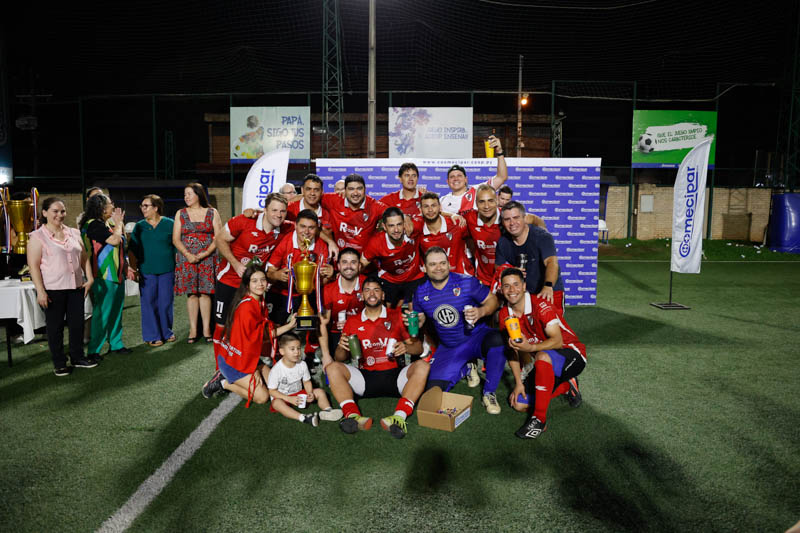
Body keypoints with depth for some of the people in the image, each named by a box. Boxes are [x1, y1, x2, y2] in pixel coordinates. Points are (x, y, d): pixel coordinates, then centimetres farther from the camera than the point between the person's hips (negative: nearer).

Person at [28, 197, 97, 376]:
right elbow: (33, 265, -10)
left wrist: (90, 278, 4)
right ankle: (59, 363, 17)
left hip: (76, 287, 5)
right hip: (53, 289, -4)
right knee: (55, 326, 5)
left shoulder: (74, 233, 10)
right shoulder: (38, 236, -5)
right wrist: (40, 291, -15)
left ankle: (77, 357, 25)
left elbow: (84, 257, 15)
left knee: (77, 323, 11)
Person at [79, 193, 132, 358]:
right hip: (104, 276, -10)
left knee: (116, 312, 15)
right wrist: (118, 223, -10)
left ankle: (116, 344, 25)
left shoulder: (106, 224, 16)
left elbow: (122, 243, 22)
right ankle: (93, 350, 1)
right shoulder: (94, 225, -14)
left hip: (116, 275, 10)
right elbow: (114, 240, -22)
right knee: (102, 313, -6)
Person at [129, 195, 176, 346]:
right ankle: (152, 336, 12)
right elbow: (132, 249, 10)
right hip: (146, 271, 1)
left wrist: (176, 265, 0)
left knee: (166, 303, 6)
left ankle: (166, 332, 23)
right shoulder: (139, 226, 7)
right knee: (149, 304, 2)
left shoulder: (169, 224, 1)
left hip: (167, 270, -1)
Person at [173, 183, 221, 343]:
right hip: (186, 259, 1)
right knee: (191, 294, 0)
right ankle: (193, 330, 6)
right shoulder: (181, 214, 10)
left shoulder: (212, 213, 5)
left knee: (205, 292, -2)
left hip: (207, 258, -1)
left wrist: (204, 254, -12)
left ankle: (206, 329, 4)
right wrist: (189, 255, -10)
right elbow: (176, 239, 5)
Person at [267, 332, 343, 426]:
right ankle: (303, 418, -54)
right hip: (282, 397, -5)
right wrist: (289, 399, -28)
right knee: (276, 403, -38)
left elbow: (307, 382, 5)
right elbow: (272, 391, -16)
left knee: (320, 392, -7)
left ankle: (327, 410, -32)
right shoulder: (276, 370, -21)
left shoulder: (302, 365, -6)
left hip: (299, 394, 5)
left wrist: (310, 393, -17)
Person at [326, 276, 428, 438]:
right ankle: (353, 416, -39)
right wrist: (343, 347, -12)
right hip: (365, 379, 1)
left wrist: (406, 348, -17)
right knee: (333, 367, -20)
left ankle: (399, 416, -43)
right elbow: (340, 358, 12)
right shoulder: (352, 322, 12)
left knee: (422, 366, -26)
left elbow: (419, 347, 6)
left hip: (394, 376, -1)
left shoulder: (397, 317, 9)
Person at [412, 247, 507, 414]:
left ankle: (489, 393, -15)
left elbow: (492, 300, -6)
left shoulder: (467, 282, -12)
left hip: (476, 337, -3)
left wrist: (481, 312, -27)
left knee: (497, 340, -39)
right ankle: (466, 368, 22)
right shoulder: (421, 292, -2)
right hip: (448, 348, 3)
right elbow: (419, 319, 11)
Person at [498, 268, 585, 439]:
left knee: (542, 356, -40)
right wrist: (518, 383, -3)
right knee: (519, 404, -3)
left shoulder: (540, 306, -22)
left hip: (572, 355, -7)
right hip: (546, 366, 7)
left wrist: (530, 348, -48)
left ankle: (539, 419, -29)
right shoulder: (505, 315, -3)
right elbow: (512, 350, 3)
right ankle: (566, 386, 15)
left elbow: (557, 340, -31)